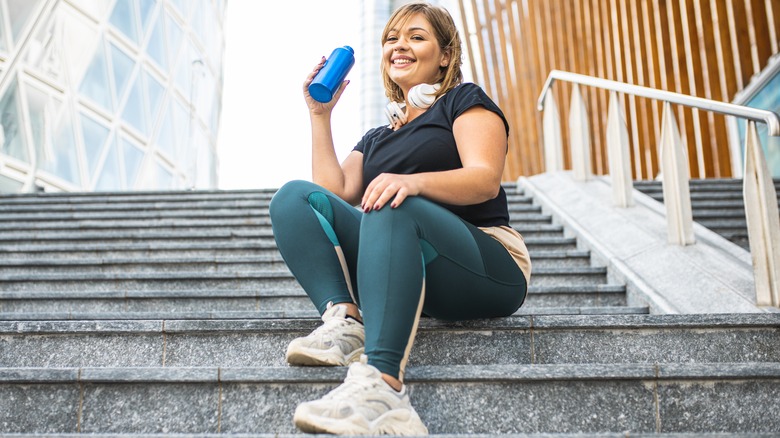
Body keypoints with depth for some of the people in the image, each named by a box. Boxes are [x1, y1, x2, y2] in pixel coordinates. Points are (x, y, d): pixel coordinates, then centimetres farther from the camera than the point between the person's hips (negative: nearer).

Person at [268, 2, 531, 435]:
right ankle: (344, 319, -32)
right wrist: (320, 115, 13)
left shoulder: (464, 101, 11)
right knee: (294, 197, -9)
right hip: (403, 277, 5)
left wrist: (414, 181, -28)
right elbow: (335, 193, 11)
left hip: (488, 269, -5)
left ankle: (381, 383, -53)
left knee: (392, 207, -36)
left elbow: (486, 180, -9)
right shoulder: (377, 138, 28)